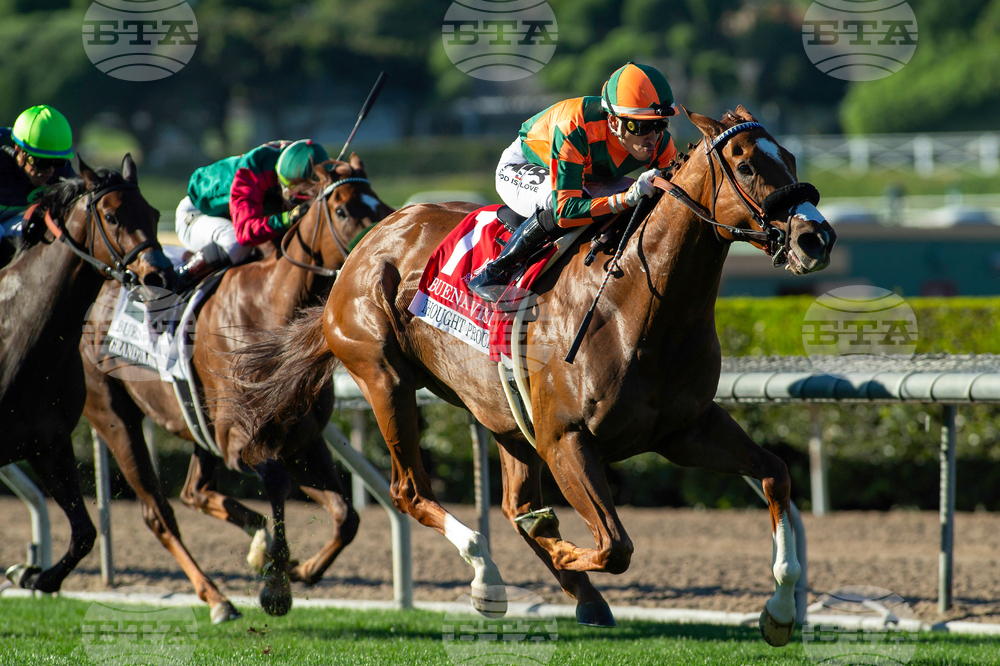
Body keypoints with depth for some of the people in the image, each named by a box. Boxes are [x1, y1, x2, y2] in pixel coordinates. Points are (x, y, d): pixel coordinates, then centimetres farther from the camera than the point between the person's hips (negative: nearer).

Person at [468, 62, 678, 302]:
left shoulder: (659, 142, -26)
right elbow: (565, 211, -48)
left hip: (587, 176, 6)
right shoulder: (574, 130, -44)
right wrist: (628, 198, -60)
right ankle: (493, 273, -22)